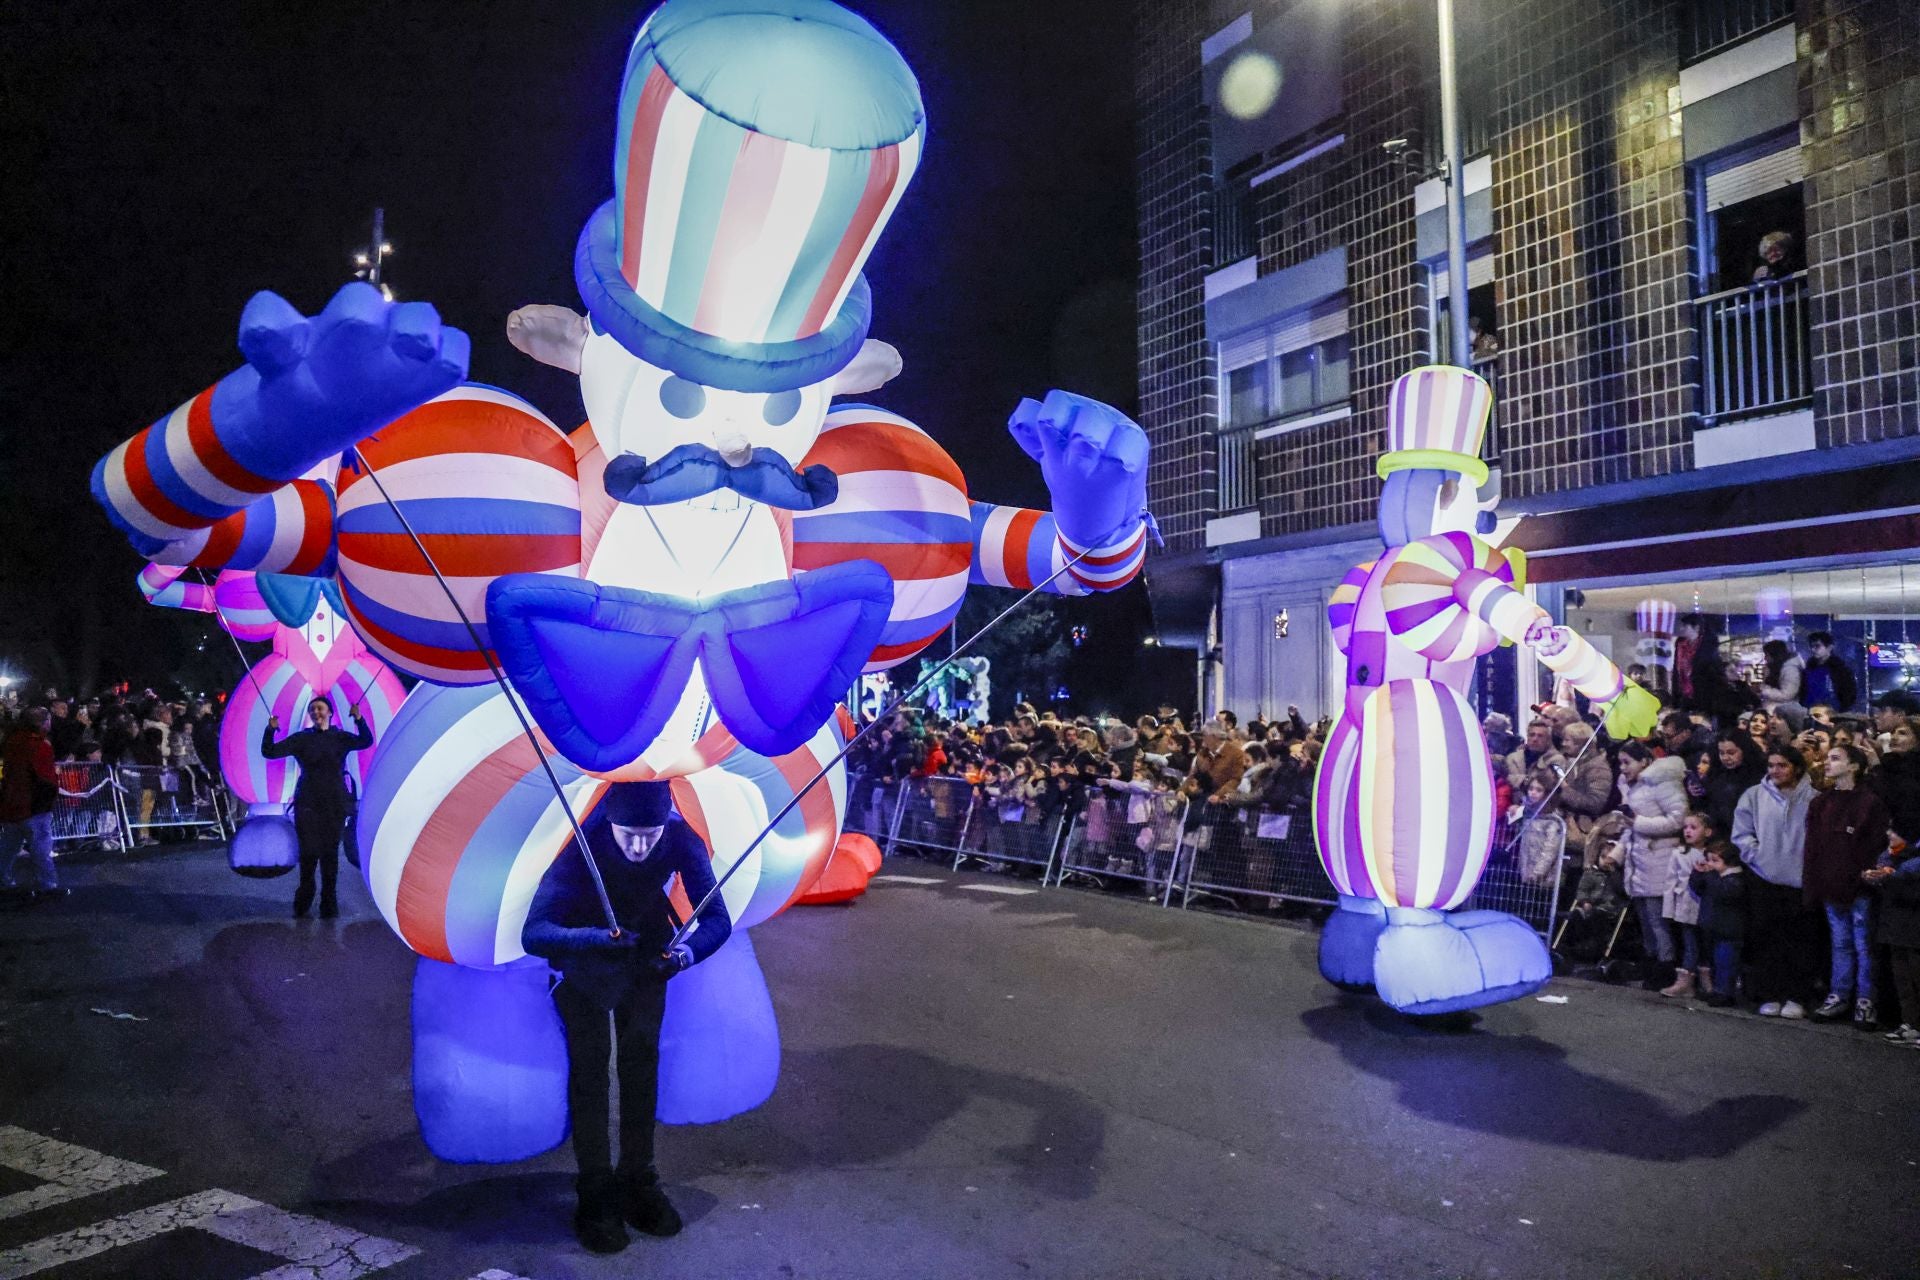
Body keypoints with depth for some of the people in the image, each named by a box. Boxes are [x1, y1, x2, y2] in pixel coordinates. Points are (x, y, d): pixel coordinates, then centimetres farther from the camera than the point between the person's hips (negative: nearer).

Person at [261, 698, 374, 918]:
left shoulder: (340, 738, 5)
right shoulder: (301, 739, 5)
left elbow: (366, 741, -11)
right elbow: (269, 752, 0)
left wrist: (359, 719, -26)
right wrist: (270, 730, -17)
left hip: (334, 803, 0)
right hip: (307, 803, 0)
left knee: (330, 852, 4)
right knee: (309, 851, -4)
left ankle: (329, 903, 13)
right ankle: (304, 898, 17)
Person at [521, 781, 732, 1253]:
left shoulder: (681, 838, -32)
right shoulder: (581, 845, -38)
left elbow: (717, 918, -29)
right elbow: (533, 934, -41)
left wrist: (685, 953, -50)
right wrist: (601, 940, -58)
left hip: (646, 953, 2)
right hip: (581, 953, -2)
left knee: (642, 1062, 5)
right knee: (589, 1067, -6)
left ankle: (638, 1181, 20)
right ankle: (595, 1193, 7)